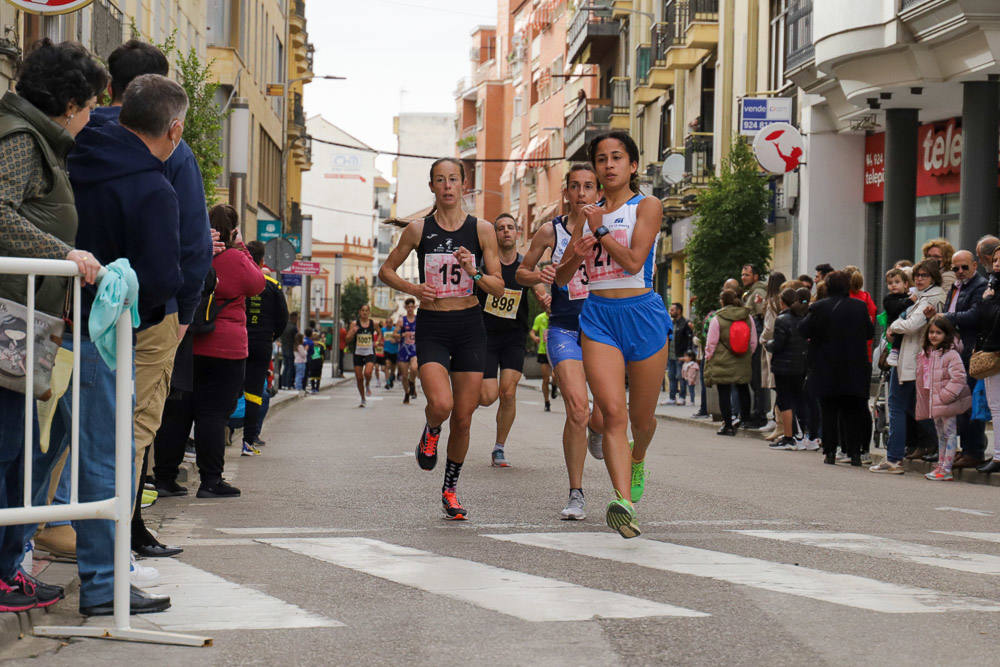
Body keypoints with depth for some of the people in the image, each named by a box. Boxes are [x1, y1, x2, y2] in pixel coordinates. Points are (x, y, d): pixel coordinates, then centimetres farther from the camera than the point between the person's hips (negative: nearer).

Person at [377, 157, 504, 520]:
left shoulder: (482, 230, 1)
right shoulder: (418, 230, 1)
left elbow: (498, 288, 1)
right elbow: (386, 270, 12)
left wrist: (474, 272, -18)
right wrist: (412, 288, -7)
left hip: (470, 327, 1)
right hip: (431, 327, -1)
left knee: (463, 418, 2)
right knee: (440, 404, -23)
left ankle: (450, 490, 22)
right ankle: (430, 433, 15)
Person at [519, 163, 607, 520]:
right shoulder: (550, 231, 1)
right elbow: (521, 272, 12)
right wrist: (538, 276, -10)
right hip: (564, 330, -1)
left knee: (604, 418, -3)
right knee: (577, 408, -18)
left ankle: (594, 428, 39)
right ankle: (576, 495, -5)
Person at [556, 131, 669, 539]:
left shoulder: (647, 207, 0)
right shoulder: (588, 214, 13)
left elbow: (633, 261, -14)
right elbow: (562, 275, 15)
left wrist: (600, 231, -7)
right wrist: (577, 255, -5)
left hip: (641, 313, -2)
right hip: (598, 316, 2)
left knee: (641, 417, 11)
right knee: (613, 413, -16)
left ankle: (637, 461, 46)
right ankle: (623, 503, -26)